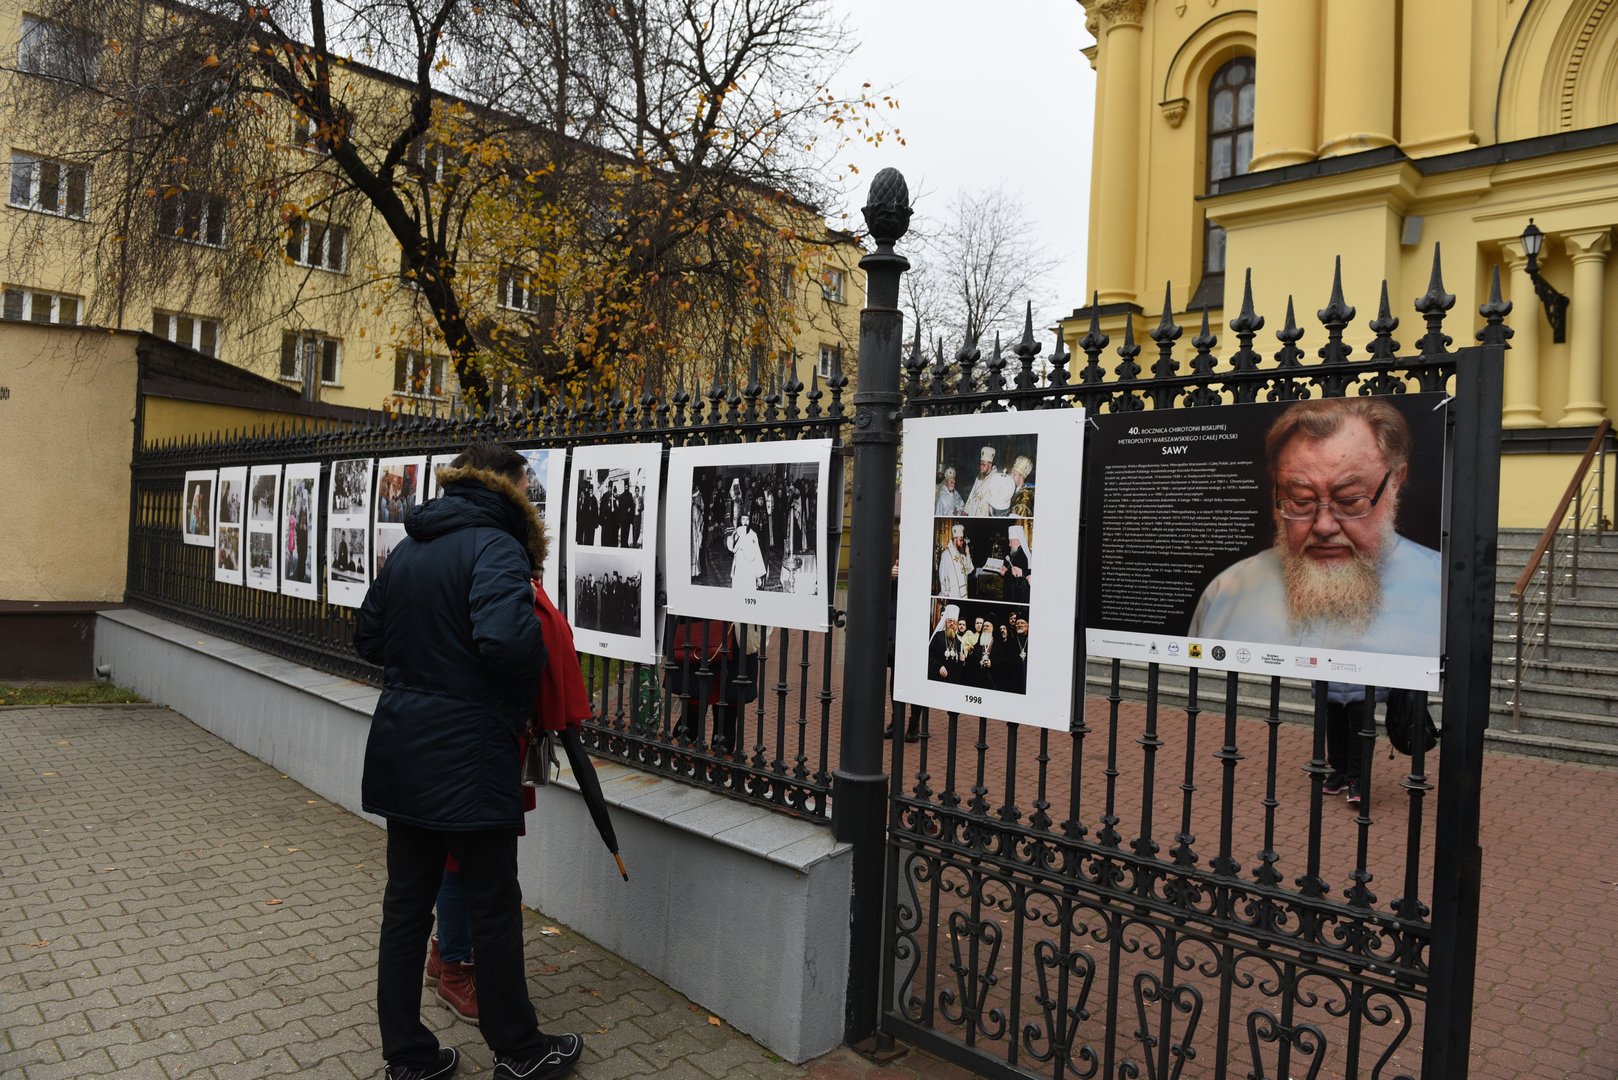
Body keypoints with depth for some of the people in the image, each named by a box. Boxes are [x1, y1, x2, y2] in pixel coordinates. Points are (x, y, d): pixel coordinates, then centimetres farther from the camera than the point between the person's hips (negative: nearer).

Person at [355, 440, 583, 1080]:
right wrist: (538, 652, -11)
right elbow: (504, 639, -30)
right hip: (468, 757, -8)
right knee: (495, 906, 7)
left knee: (406, 901, 14)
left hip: (403, 752, 8)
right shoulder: (495, 547, -15)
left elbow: (368, 638, 17)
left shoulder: (408, 549, 10)